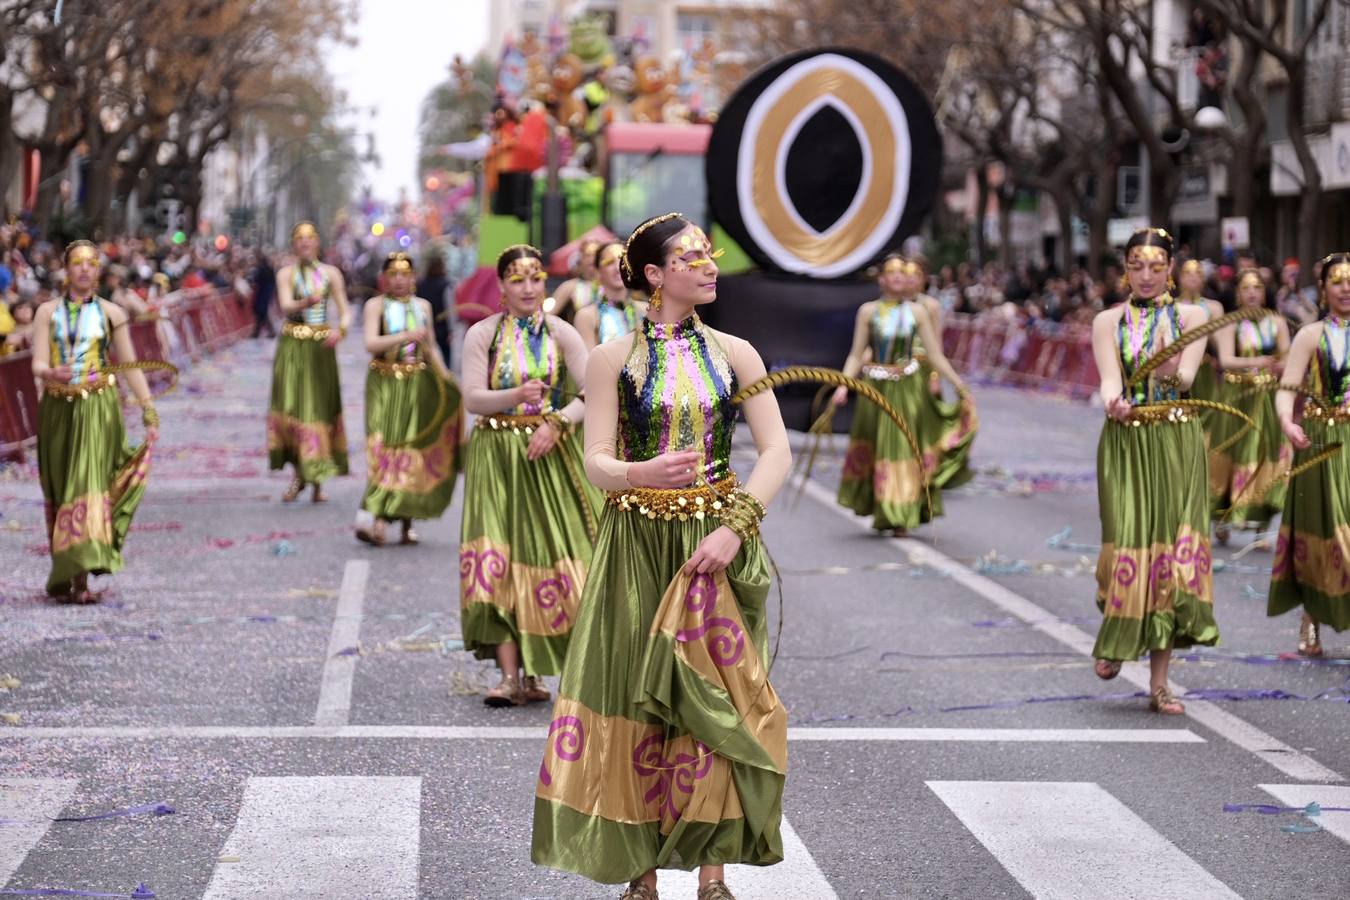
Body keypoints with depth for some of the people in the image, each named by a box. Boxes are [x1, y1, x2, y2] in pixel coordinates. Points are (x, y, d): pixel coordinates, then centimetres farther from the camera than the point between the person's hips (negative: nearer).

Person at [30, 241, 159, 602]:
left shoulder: (110, 313, 5)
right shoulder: (48, 312, 6)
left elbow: (131, 367, 7)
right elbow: (38, 364, -3)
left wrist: (149, 413, 1)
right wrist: (52, 373, -26)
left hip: (98, 409, -2)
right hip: (58, 409, 2)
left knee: (89, 485, -11)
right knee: (59, 490, 7)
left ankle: (81, 578, -15)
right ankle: (62, 574, 18)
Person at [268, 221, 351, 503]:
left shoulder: (331, 273, 9)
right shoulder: (286, 274, 5)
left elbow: (345, 312, 6)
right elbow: (286, 307, -12)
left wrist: (340, 330, -16)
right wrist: (307, 302, -33)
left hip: (322, 347, 1)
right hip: (293, 345, -1)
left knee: (321, 407, -2)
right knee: (291, 404, -10)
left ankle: (318, 478, 8)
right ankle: (299, 473, 4)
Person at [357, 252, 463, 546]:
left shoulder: (422, 306, 12)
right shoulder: (375, 305, 1)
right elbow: (371, 343, -13)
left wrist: (445, 376, 7)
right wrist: (406, 336, -23)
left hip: (417, 383, 3)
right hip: (384, 384, -3)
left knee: (413, 450, 2)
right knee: (384, 447, -12)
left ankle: (407, 522, 9)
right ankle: (379, 521, -16)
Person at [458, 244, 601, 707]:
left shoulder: (561, 334, 4)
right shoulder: (482, 334, 2)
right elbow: (472, 398, -6)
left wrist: (557, 422, -14)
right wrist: (516, 396, -22)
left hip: (547, 455, 1)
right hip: (495, 455, -1)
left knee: (546, 558, 0)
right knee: (496, 562, -10)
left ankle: (533, 672, 11)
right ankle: (510, 676, -12)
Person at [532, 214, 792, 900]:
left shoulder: (733, 354, 4)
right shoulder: (613, 359, -1)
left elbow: (776, 451, -1)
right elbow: (597, 463, -6)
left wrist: (736, 526, -14)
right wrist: (643, 473, -28)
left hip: (716, 544, 1)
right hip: (637, 547, -1)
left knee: (713, 701, -2)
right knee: (636, 702, -1)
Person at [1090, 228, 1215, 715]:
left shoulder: (1190, 316, 5)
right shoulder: (1108, 321, 6)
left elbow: (1186, 375, -9)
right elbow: (1109, 379, -7)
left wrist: (1167, 363, -32)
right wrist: (1114, 402, -30)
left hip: (1177, 442, 0)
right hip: (1125, 442, 0)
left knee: (1172, 546, -3)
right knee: (1127, 542, -8)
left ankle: (1159, 682, 1)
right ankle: (1114, 639, 23)